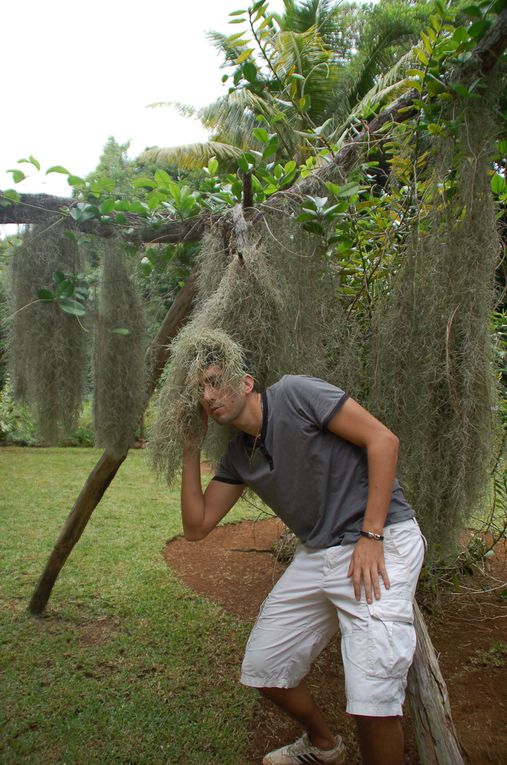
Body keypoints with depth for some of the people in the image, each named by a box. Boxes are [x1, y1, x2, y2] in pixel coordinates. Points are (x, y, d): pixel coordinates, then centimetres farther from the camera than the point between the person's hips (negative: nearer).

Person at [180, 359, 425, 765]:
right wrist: (191, 451, 4)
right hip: (317, 555, 8)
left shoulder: (295, 393, -13)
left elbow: (383, 440, -16)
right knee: (262, 668, 13)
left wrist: (370, 537, -18)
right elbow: (196, 527, 9)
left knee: (372, 697, -17)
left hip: (382, 541, -7)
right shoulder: (238, 457, 9)